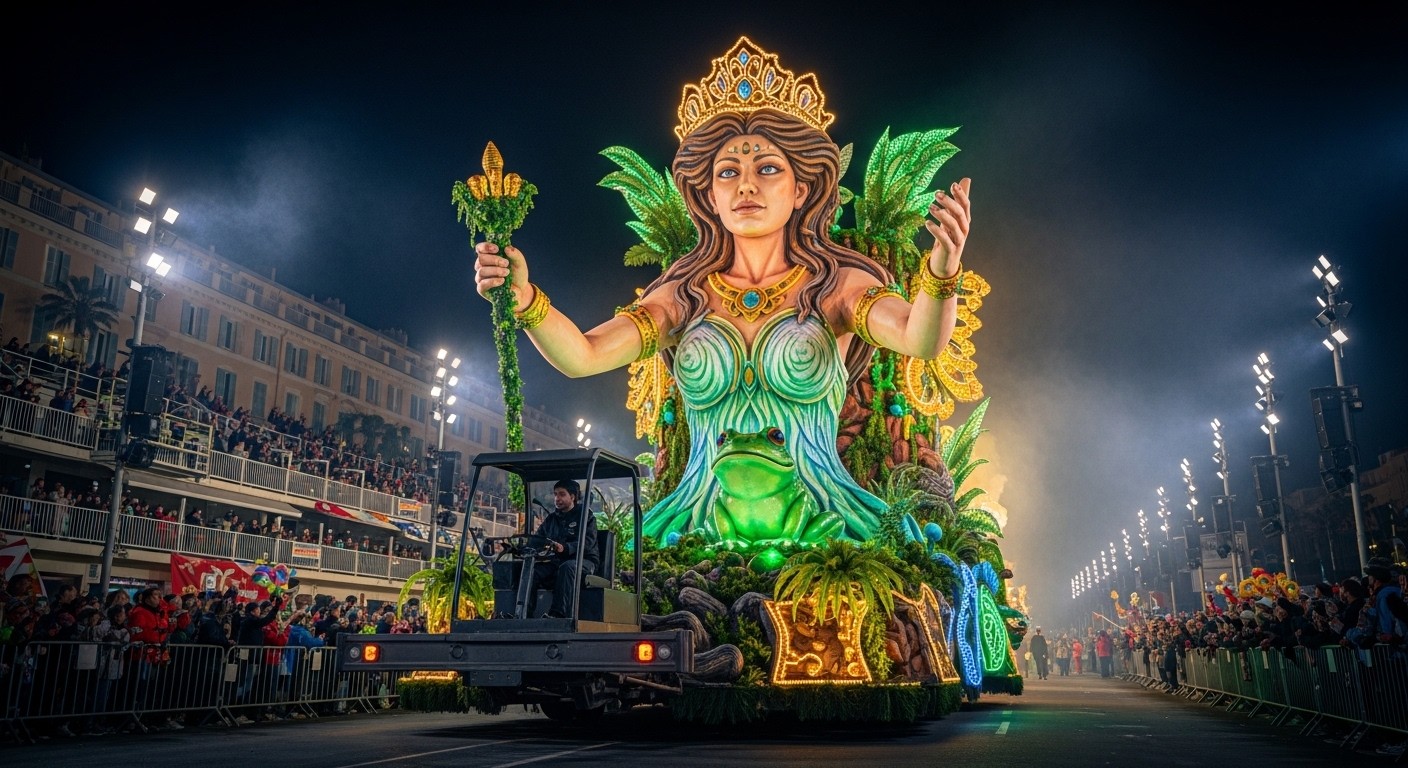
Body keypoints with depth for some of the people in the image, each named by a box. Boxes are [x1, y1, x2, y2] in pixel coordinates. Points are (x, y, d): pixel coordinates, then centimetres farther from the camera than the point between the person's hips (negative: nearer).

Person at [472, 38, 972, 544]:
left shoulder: (835, 286, 2)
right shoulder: (682, 298, 8)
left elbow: (920, 340, -15)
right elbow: (582, 356, -5)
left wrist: (940, 273, -36)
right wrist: (521, 298, -23)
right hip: (701, 528, 2)